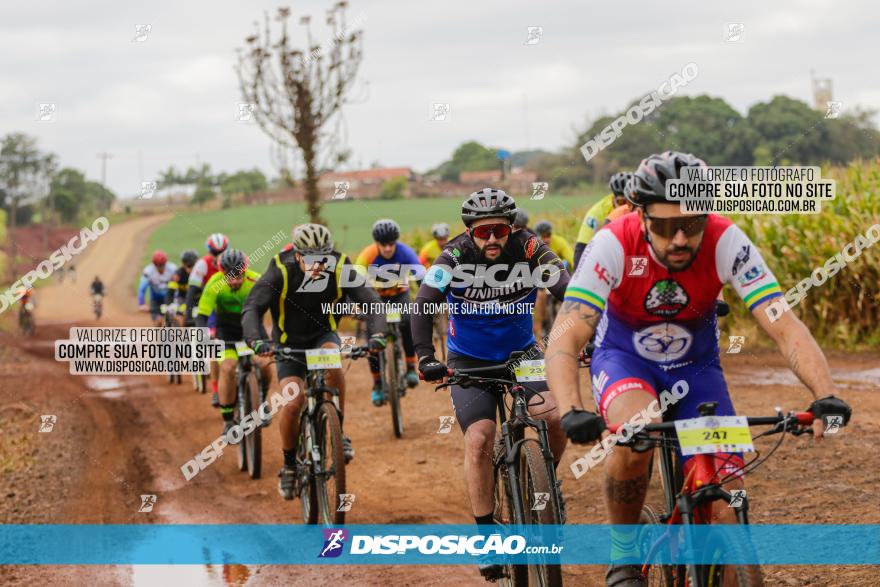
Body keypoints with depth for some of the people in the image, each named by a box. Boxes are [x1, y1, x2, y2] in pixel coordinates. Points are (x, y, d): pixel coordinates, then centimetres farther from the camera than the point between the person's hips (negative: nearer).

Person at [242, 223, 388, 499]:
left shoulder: (341, 268, -21)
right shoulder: (280, 272, -24)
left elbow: (370, 301, -24)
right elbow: (252, 308, -29)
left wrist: (377, 333, -43)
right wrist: (257, 340, -48)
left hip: (324, 335, 1)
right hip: (289, 342, -1)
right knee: (293, 402, -19)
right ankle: (290, 465, 5)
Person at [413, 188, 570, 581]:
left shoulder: (529, 249, -18)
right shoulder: (455, 258, -20)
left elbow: (567, 292, -26)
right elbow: (424, 305, -29)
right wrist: (425, 357, -44)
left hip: (521, 353, 1)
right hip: (470, 362, -1)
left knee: (556, 417, -21)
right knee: (479, 439, -18)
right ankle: (486, 532, -5)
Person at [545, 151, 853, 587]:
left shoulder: (726, 243, -26)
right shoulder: (614, 245, -29)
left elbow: (785, 327, -31)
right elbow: (565, 342, -36)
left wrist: (826, 397, -47)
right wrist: (571, 414, -53)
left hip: (696, 368, 2)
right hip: (623, 360, -2)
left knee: (727, 513, -13)